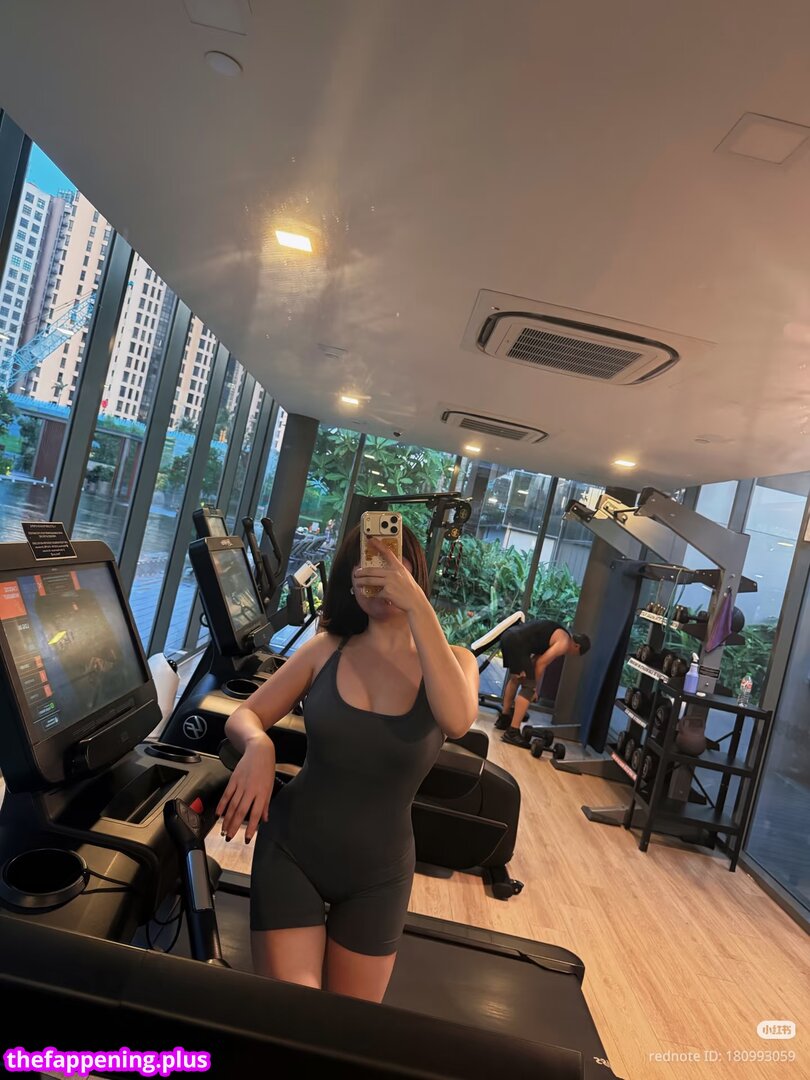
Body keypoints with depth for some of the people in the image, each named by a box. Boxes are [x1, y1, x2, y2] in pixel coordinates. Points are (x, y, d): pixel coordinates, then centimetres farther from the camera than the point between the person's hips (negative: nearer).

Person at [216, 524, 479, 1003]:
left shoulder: (453, 659, -8)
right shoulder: (326, 650, -6)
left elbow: (456, 721, -30)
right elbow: (244, 717, -2)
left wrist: (417, 605, -33)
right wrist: (258, 745, -26)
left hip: (379, 872, 1)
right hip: (290, 850, 0)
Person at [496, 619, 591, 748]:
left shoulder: (557, 634, 27)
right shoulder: (564, 643, 0)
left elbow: (536, 658, 23)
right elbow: (541, 664, -2)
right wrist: (534, 688, 8)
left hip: (508, 636, 10)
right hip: (517, 643, -10)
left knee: (515, 679, 28)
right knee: (528, 686, -5)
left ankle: (504, 718, 39)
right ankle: (512, 732, -7)